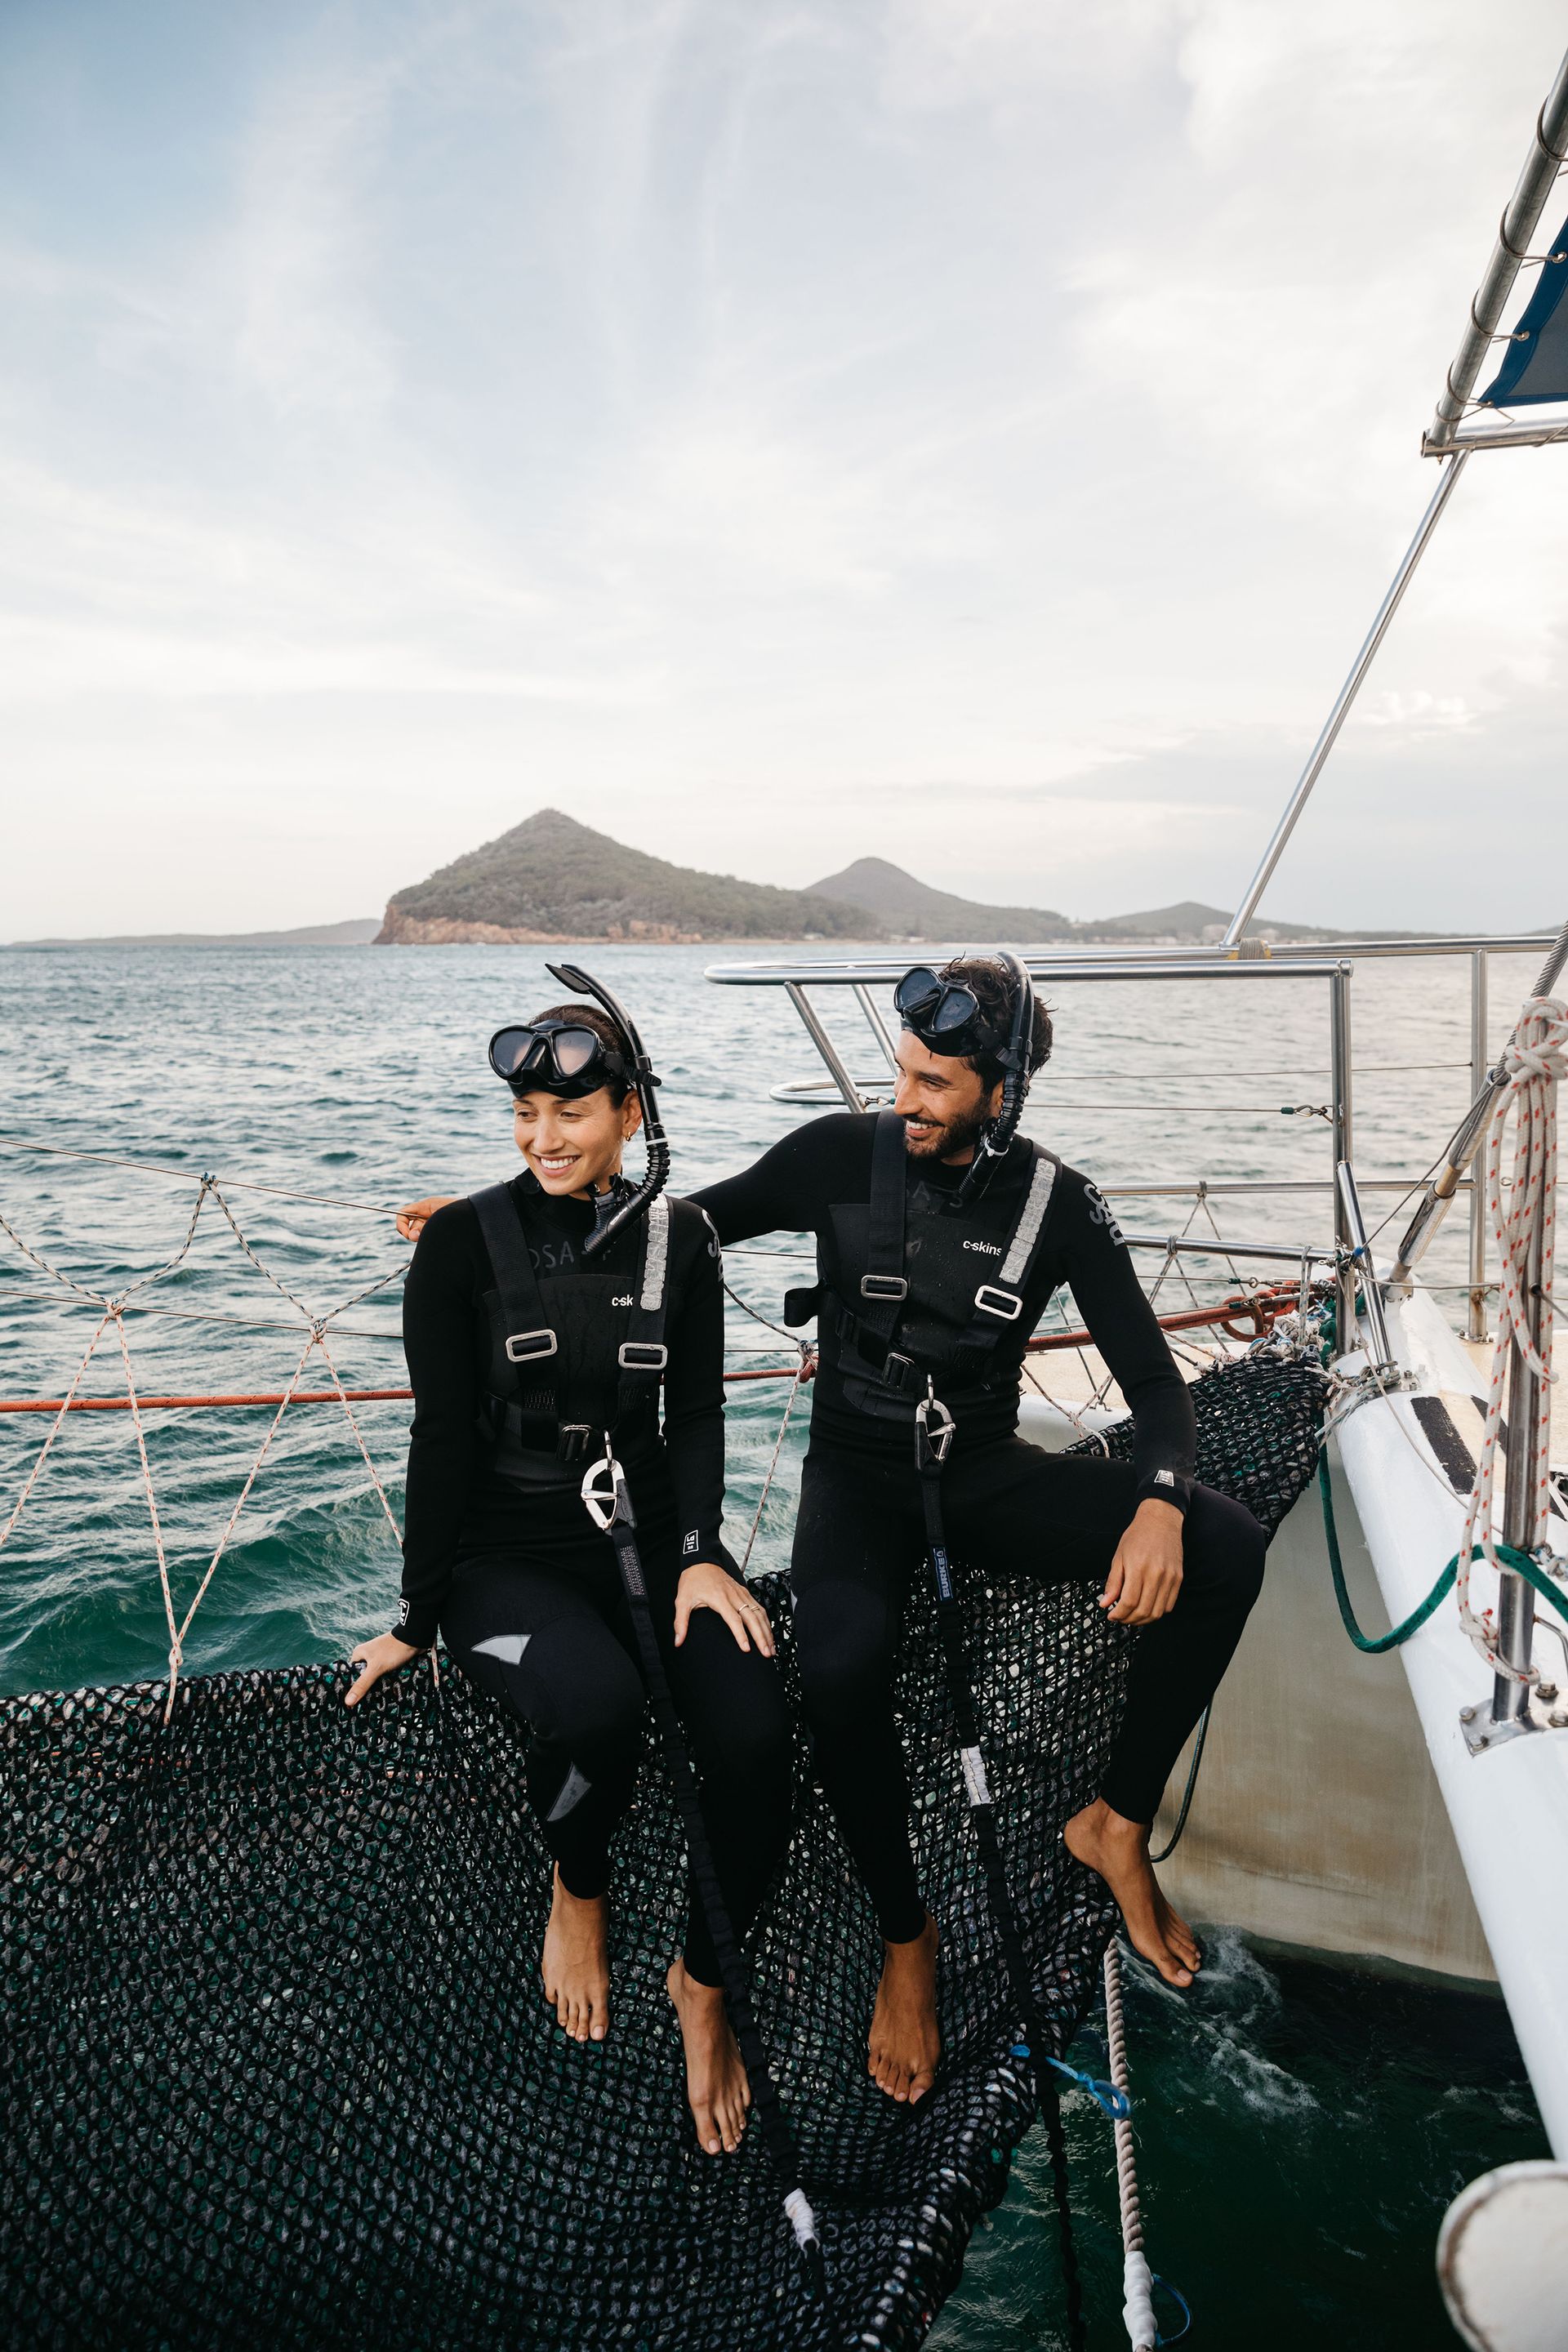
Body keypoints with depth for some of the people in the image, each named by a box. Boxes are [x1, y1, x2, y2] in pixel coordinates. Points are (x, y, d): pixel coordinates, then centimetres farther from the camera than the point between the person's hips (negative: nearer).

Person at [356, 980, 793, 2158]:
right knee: (594, 1704, -33)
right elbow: (443, 1437, -5)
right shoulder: (463, 1241, -5)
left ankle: (703, 1983, 7)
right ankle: (580, 1890, 4)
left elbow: (695, 1417, 3)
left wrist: (697, 1557, -11)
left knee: (755, 1731, -22)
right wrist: (418, 1619, -3)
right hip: (506, 1550, -2)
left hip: (647, 1531, 3)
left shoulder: (678, 1238, 3)